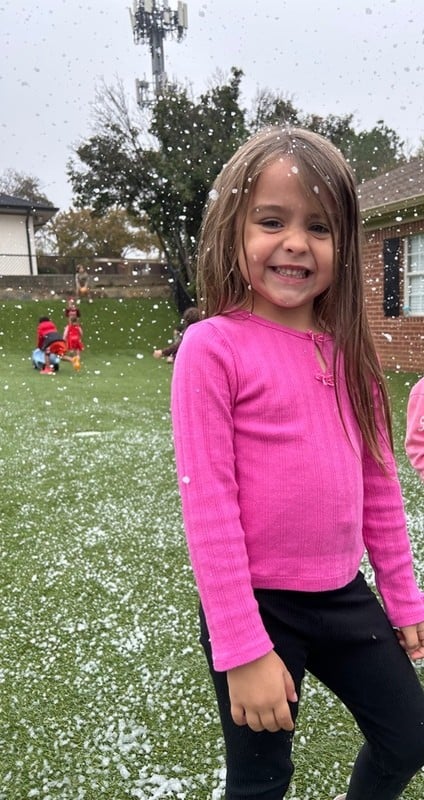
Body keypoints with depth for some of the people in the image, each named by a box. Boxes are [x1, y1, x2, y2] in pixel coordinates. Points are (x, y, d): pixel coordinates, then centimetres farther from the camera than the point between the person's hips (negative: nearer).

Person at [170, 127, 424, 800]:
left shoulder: (348, 350, 1)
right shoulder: (214, 346, -16)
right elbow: (208, 504, -18)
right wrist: (244, 649, -16)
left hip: (344, 595, 6)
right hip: (257, 605, -5)